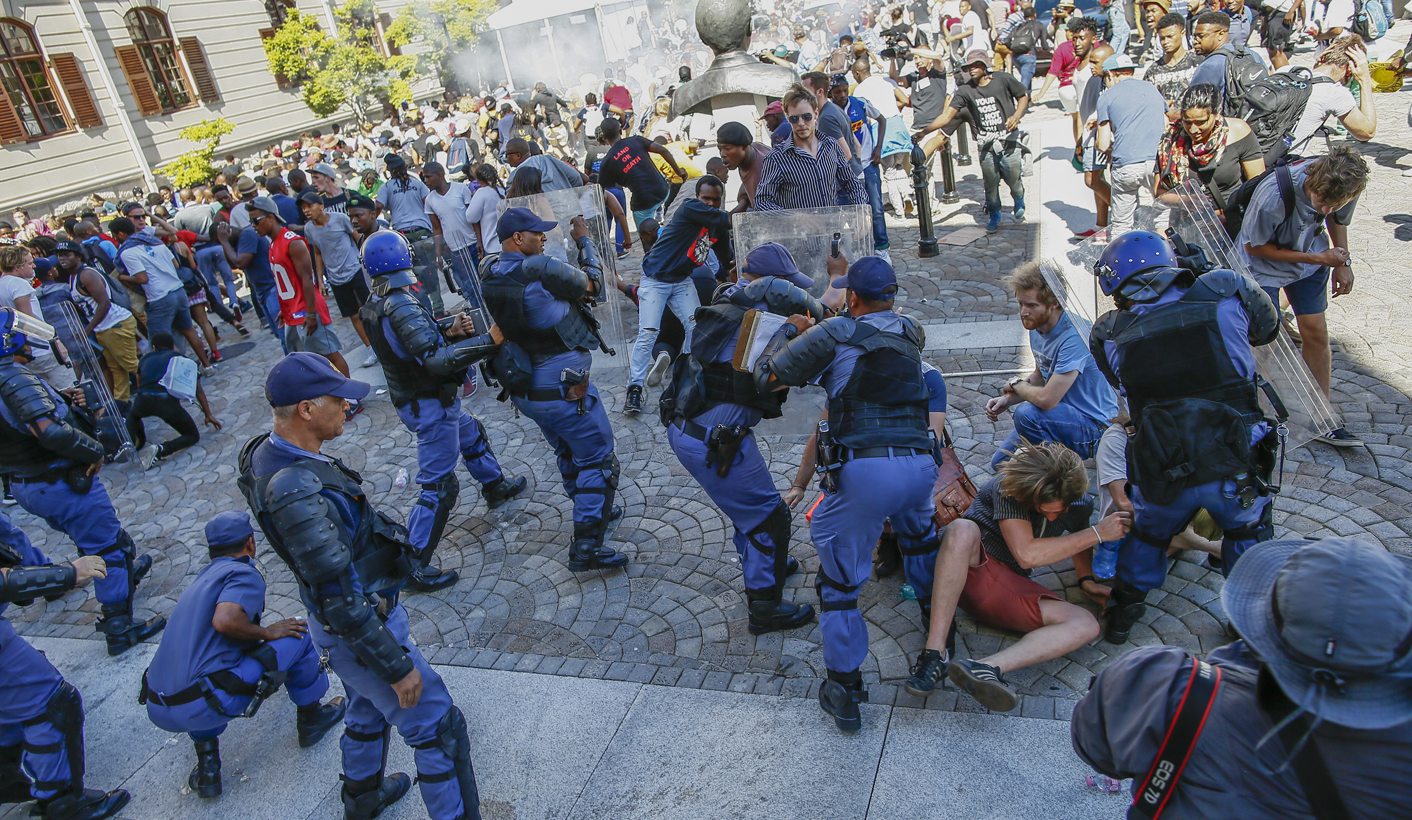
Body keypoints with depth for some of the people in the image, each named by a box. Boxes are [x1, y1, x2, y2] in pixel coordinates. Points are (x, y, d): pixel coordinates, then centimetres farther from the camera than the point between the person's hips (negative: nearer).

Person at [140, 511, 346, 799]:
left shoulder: (201, 579, 23)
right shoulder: (245, 574, -3)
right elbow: (225, 620, -24)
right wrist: (267, 632, -4)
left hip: (157, 711, 8)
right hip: (203, 706, -8)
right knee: (298, 634, 2)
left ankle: (206, 764, 26)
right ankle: (310, 718, 23)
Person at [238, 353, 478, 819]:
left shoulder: (265, 450, -6)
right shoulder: (298, 494, -36)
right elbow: (340, 603, -30)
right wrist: (397, 666, -21)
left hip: (346, 616, 10)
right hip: (358, 630, -10)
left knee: (368, 709, 32)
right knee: (438, 729, 5)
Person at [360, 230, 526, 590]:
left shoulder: (376, 305, 1)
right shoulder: (401, 307, -28)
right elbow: (434, 359, -35)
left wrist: (448, 330, -7)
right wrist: (488, 341, -35)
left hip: (414, 398, 10)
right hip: (430, 405, -10)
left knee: (471, 433, 32)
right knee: (438, 486, -3)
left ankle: (495, 486, 55)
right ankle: (413, 565, 3)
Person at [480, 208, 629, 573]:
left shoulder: (488, 274, 0)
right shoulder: (540, 269, -22)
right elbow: (593, 284, -8)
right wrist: (583, 239, 6)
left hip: (522, 389, 8)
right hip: (563, 388, -8)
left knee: (568, 453, 26)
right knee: (598, 460, 3)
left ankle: (592, 512, 44)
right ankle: (586, 546, 1)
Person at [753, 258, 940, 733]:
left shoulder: (835, 332, -1)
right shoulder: (911, 333, 14)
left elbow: (767, 375, 2)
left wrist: (790, 330, 20)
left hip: (863, 471, -5)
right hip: (921, 465, 6)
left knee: (839, 576, 10)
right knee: (919, 537, 36)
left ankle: (844, 692, 16)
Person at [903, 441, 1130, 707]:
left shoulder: (1081, 503, 1)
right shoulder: (1010, 485, -17)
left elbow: (1079, 546, 24)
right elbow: (1027, 554, -23)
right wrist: (1097, 534, -18)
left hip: (1010, 590, 5)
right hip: (968, 569, -5)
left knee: (1086, 625, -17)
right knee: (962, 529, -38)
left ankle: (985, 667, -40)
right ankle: (935, 652, -41)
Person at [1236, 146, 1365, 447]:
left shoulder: (1343, 186, -21)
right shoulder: (1273, 195, -37)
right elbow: (1254, 247, -22)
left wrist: (1342, 262, -1)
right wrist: (1317, 258, -22)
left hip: (1311, 258, 5)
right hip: (1263, 263, -5)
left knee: (1316, 332, 5)